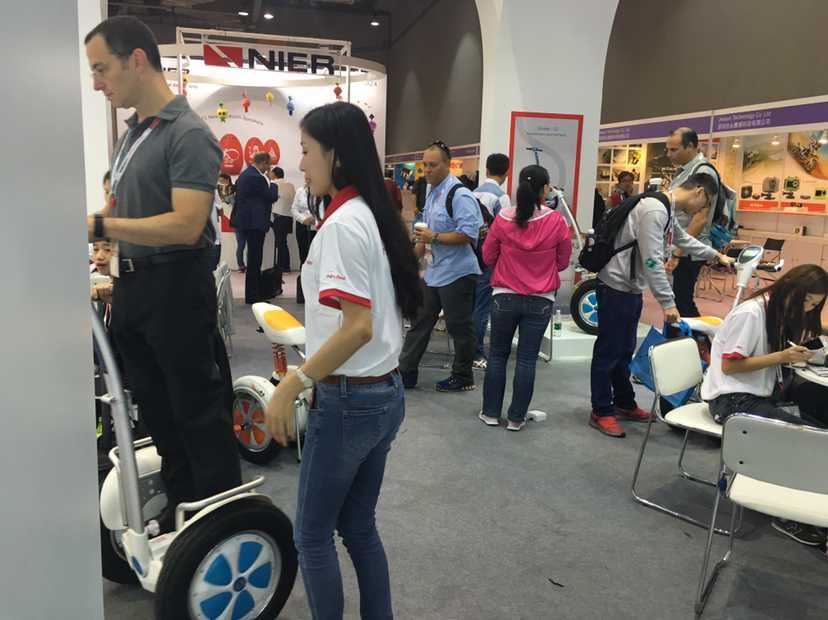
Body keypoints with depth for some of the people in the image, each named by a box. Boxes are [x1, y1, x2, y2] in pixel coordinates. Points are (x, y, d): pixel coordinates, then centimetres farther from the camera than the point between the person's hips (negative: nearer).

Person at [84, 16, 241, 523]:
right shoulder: (132, 133, 12)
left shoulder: (188, 135, -15)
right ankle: (181, 504, 34)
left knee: (197, 409, 3)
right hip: (133, 286, 9)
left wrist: (99, 227, -24)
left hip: (176, 288, -9)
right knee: (156, 407, 17)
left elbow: (186, 226, -25)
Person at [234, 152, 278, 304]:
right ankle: (252, 296, -1)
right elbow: (272, 197, -11)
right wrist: (272, 183, 5)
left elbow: (238, 198, 20)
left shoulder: (244, 174, 14)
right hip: (255, 223, -10)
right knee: (255, 259, -5)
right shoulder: (257, 177, -17)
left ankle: (252, 293, 22)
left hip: (247, 221, 10)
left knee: (253, 259, 15)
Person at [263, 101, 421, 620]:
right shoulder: (375, 214, 10)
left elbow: (358, 327, -24)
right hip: (385, 393, 9)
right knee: (359, 528, 20)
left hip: (349, 399, -9)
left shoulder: (342, 223, -17)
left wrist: (291, 386, -19)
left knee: (313, 535, 9)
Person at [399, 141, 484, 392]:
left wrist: (434, 237, -24)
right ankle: (406, 372, 21)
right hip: (433, 271, 9)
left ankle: (463, 377, 20)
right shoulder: (431, 193, 11)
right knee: (420, 322, 12)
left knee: (459, 327, 5)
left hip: (457, 273, -9)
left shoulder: (460, 195, -16)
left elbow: (468, 234, -23)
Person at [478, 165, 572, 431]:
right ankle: (517, 417, 15)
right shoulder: (557, 221, -9)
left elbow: (488, 257, 4)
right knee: (527, 359, 7)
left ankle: (491, 412, 20)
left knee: (498, 355, 14)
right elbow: (563, 262, 4)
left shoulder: (503, 218, -8)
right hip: (541, 300, 0)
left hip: (505, 296, 1)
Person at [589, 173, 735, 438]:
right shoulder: (654, 210, -21)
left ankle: (624, 403, 28)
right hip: (616, 287, -10)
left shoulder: (668, 211, 13)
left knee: (625, 350, 17)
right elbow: (652, 261, -25)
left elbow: (684, 240, 33)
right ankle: (601, 412, 6)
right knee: (608, 351, -2)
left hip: (632, 288, 10)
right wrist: (668, 302, -22)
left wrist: (716, 255, 40)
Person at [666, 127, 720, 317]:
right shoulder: (682, 170, 14)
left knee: (682, 302, -5)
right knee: (682, 301, 15)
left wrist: (677, 254, -23)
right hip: (676, 248, 9)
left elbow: (700, 218, -21)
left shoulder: (703, 172, -14)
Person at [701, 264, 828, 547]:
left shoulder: (780, 312, 10)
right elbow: (729, 365, -17)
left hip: (761, 393, 9)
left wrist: (797, 354, -7)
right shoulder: (750, 313, -17)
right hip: (731, 399, -9)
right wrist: (781, 357, -20)